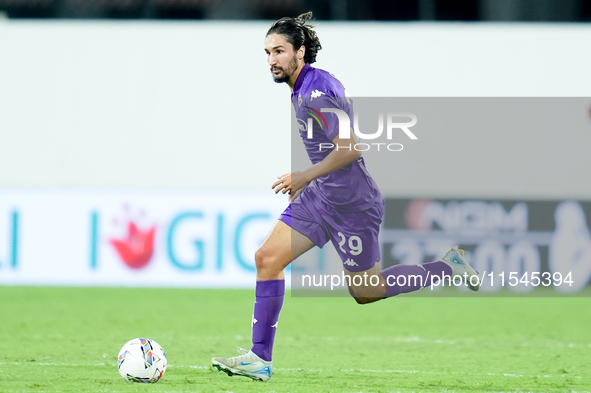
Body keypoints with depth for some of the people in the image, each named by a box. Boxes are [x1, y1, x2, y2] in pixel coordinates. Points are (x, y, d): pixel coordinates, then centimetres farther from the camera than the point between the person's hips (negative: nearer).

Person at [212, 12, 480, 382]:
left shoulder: (315, 93, -22)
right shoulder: (304, 86, 9)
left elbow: (350, 148, -28)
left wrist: (305, 176, -21)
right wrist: (306, 180, 22)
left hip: (351, 203, -9)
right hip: (320, 196, 9)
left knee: (365, 293, 4)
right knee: (267, 258, -2)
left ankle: (447, 267, 19)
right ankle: (260, 359, -1)